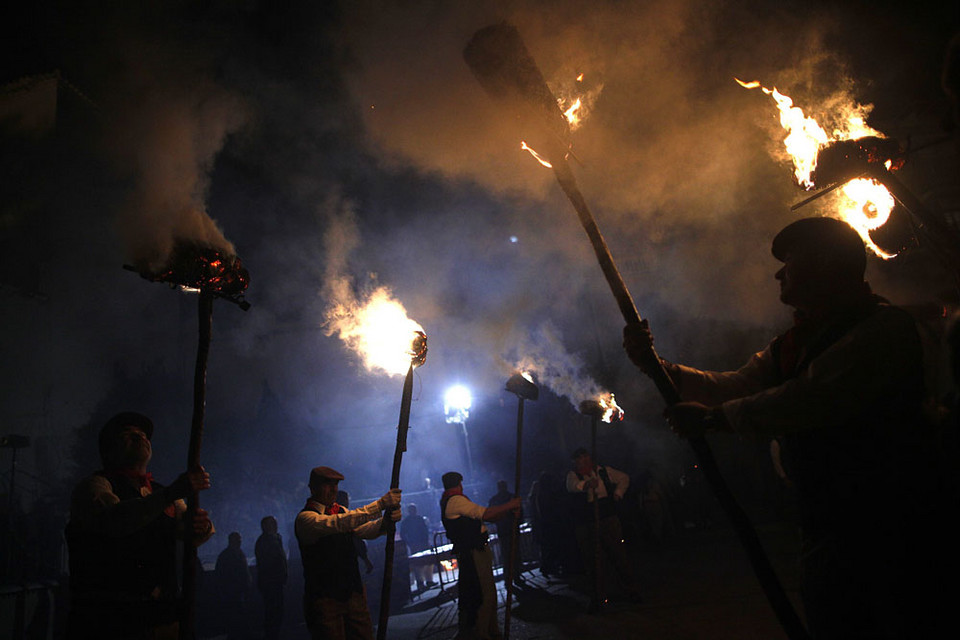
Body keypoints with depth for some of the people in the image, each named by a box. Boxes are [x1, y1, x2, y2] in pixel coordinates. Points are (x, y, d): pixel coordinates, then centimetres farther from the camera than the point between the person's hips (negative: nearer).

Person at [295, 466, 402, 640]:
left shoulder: (341, 511, 12)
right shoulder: (305, 518, -13)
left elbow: (367, 530, 0)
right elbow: (339, 523, -30)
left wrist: (387, 520, -23)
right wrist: (380, 504, -35)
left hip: (354, 592, 7)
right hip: (325, 598, -7)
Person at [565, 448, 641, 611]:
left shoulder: (604, 471, 7)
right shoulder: (573, 474, 0)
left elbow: (624, 478, 21)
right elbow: (571, 486, -23)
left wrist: (618, 492, 5)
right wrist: (585, 484, -43)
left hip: (608, 519, 1)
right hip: (586, 525, -1)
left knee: (618, 555, 3)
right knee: (592, 561, 1)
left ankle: (632, 590, 17)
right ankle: (598, 598, 12)